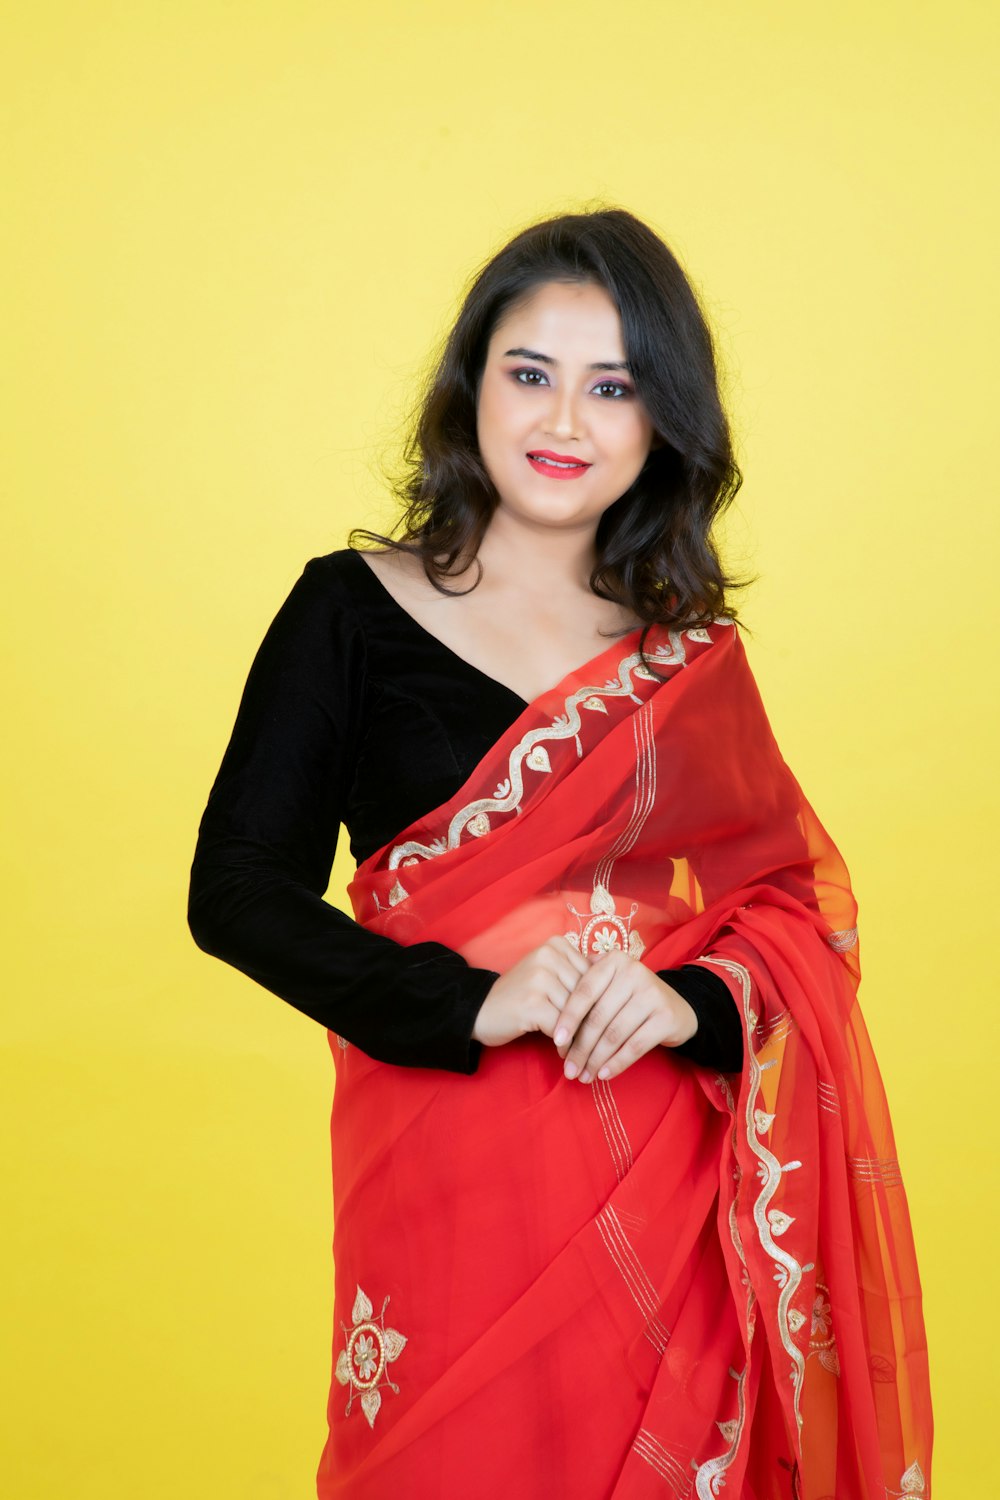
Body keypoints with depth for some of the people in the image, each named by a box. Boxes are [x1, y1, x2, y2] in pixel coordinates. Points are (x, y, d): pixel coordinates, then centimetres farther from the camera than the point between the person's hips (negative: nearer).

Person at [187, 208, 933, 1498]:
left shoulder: (694, 654, 8)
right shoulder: (352, 613, -2)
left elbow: (799, 901, 7)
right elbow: (236, 890, -7)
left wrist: (695, 999, -15)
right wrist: (473, 1003, -20)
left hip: (673, 1181, 3)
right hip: (453, 1174, -3)